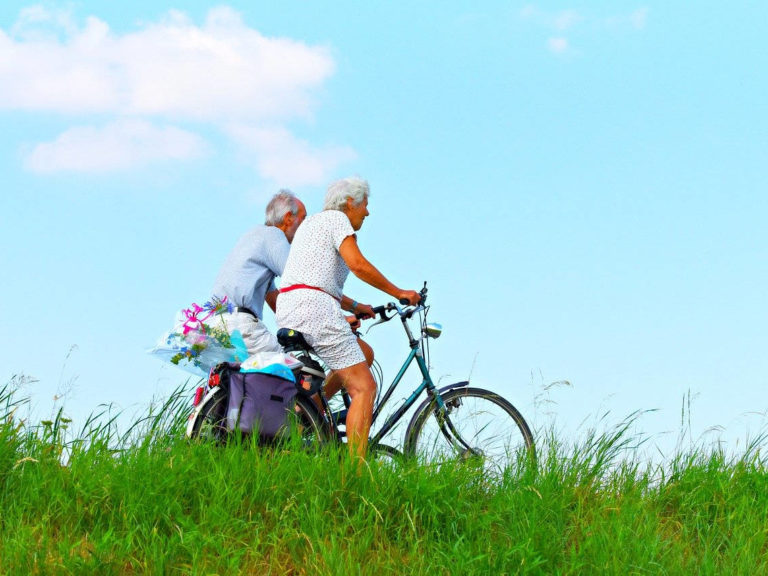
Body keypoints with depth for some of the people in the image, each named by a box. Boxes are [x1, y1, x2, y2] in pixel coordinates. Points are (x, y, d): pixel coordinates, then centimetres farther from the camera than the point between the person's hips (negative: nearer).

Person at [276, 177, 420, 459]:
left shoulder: (312, 222, 29)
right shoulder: (336, 218, 0)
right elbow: (358, 265, -13)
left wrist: (354, 306, 29)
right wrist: (399, 293, -4)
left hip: (288, 312, 10)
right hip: (313, 307, -10)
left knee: (363, 353, 24)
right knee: (364, 387, -9)